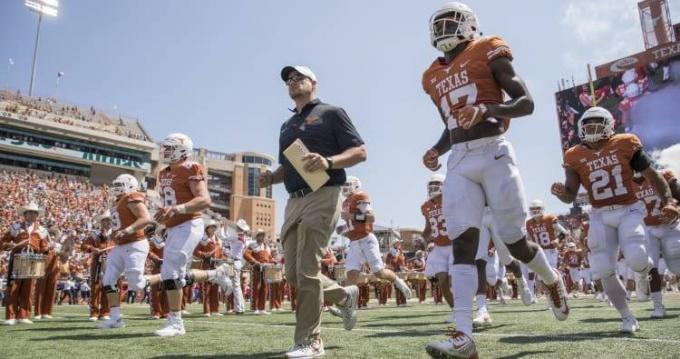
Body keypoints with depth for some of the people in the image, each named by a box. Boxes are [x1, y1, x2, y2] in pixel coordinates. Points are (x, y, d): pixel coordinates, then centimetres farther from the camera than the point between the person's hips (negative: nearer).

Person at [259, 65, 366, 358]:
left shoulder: (330, 113, 4)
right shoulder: (287, 126, 24)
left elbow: (360, 152, -3)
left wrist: (328, 162, -21)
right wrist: (271, 178, 6)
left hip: (322, 197, -7)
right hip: (294, 201, 8)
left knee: (307, 272, -10)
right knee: (294, 275, 7)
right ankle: (345, 295, 29)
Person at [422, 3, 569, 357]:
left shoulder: (488, 53, 4)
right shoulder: (434, 76, 20)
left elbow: (527, 102, -3)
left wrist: (487, 109, -20)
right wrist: (437, 150, 8)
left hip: (493, 153, -4)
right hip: (458, 162, 5)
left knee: (515, 241, 3)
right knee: (462, 243, -9)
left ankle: (553, 281, 37)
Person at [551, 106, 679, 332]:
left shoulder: (625, 144, -3)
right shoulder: (575, 157, -1)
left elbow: (652, 175, 5)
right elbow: (571, 196, -2)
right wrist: (560, 192, -26)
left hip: (629, 210, -1)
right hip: (600, 216, 2)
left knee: (636, 260, -21)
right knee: (604, 270, -7)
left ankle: (647, 267, 21)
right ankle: (627, 317, 14)